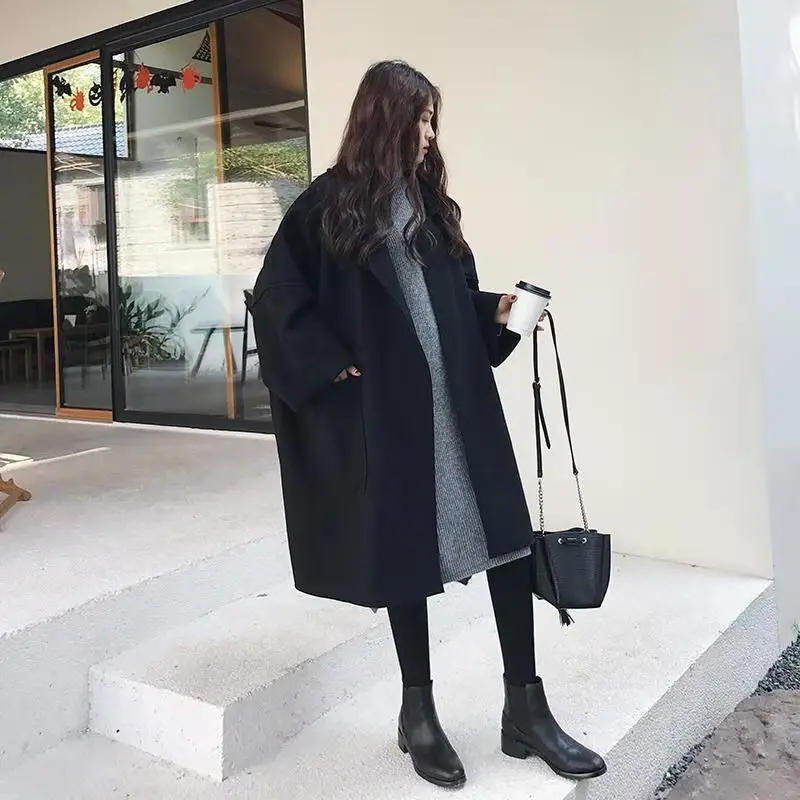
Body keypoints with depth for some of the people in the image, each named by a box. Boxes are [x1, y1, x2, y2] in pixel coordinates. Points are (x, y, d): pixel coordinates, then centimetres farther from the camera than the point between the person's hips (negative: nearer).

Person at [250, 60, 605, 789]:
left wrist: (495, 313, -1)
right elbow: (277, 299, -3)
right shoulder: (329, 205, -1)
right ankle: (418, 713, 22)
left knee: (508, 537, -1)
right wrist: (330, 368, -10)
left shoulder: (432, 202, 16)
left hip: (459, 400, 5)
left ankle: (525, 709, 12)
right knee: (406, 553, 5)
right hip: (384, 409, -5)